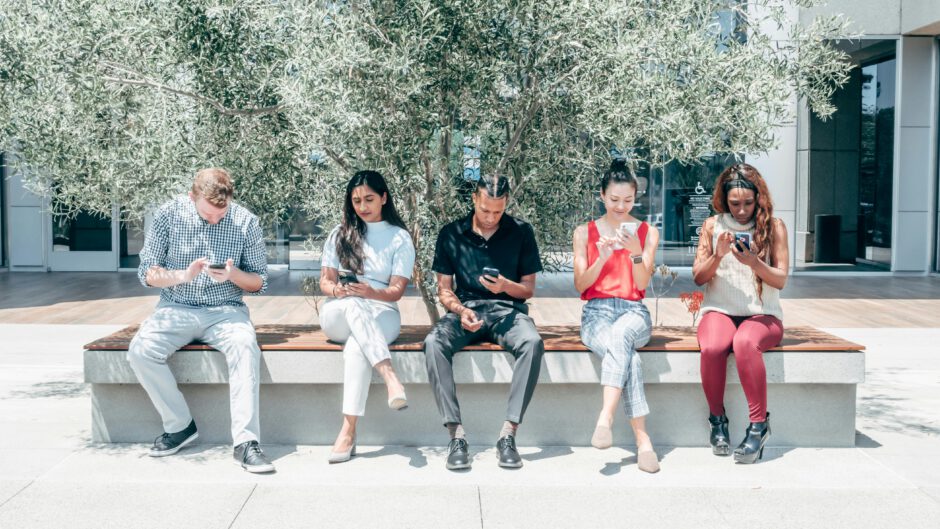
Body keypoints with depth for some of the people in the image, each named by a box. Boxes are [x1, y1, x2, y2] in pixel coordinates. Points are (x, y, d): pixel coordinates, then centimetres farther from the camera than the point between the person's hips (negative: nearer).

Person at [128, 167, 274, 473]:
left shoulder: (246, 222, -3)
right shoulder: (169, 215, -2)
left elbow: (259, 283, 4)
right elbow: (147, 273, 1)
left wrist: (234, 274, -18)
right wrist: (183, 275, -18)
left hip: (225, 309, -1)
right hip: (176, 308, 1)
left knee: (245, 347, -33)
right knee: (140, 351, -26)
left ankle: (245, 441, -31)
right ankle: (179, 425, -6)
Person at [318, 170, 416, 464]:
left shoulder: (400, 238, 9)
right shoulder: (340, 234, 16)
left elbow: (396, 291, -1)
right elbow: (325, 280, 11)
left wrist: (371, 292, -23)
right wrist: (335, 290, -14)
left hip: (382, 314, -1)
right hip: (338, 314, 1)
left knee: (357, 346, -37)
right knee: (354, 305, -38)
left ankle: (348, 430, -43)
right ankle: (390, 377, -52)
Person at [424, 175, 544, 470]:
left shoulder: (521, 232, 8)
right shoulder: (451, 234, 9)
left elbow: (528, 289, 9)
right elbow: (444, 289, 10)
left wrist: (506, 286, -13)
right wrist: (460, 311, -11)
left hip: (508, 310, 0)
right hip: (466, 308, 1)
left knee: (532, 343, -35)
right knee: (433, 343, -32)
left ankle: (508, 433, -32)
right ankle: (456, 434, -32)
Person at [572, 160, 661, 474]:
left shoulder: (648, 233, 11)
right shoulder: (585, 233, 11)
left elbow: (642, 283, 2)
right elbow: (580, 285, 5)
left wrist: (636, 252, -17)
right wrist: (602, 258, -12)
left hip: (633, 311, 0)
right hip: (596, 312, 0)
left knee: (620, 334, -40)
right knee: (627, 356, -34)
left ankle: (606, 418, -47)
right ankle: (642, 440, -36)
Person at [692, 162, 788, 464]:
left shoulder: (774, 227, 7)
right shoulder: (713, 226, 10)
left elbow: (781, 280, 1)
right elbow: (698, 278, 7)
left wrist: (754, 263, -18)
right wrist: (718, 255, -12)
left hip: (762, 314, -1)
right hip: (720, 311, 1)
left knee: (745, 342, -38)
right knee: (711, 348, -35)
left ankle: (759, 425, -26)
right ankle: (717, 418, -10)